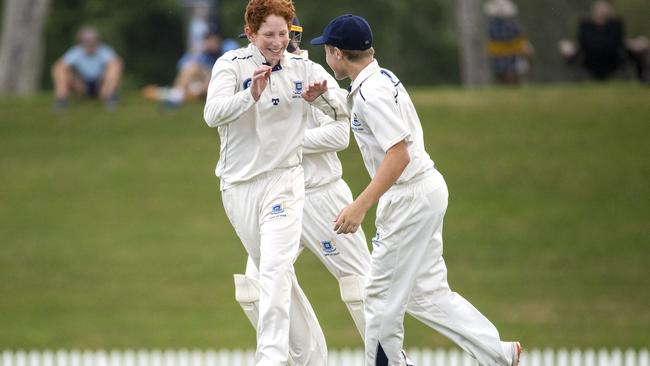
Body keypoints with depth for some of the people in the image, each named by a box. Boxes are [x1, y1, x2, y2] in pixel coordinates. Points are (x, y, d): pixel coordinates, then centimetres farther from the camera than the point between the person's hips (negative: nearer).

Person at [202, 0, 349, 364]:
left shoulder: (304, 70, 1)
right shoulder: (232, 65, -6)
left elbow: (347, 109, -1)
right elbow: (213, 114, -20)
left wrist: (324, 94, -23)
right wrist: (251, 94, -38)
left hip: (283, 180, -1)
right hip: (238, 185, 1)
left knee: (275, 271, -20)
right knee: (276, 276, 11)